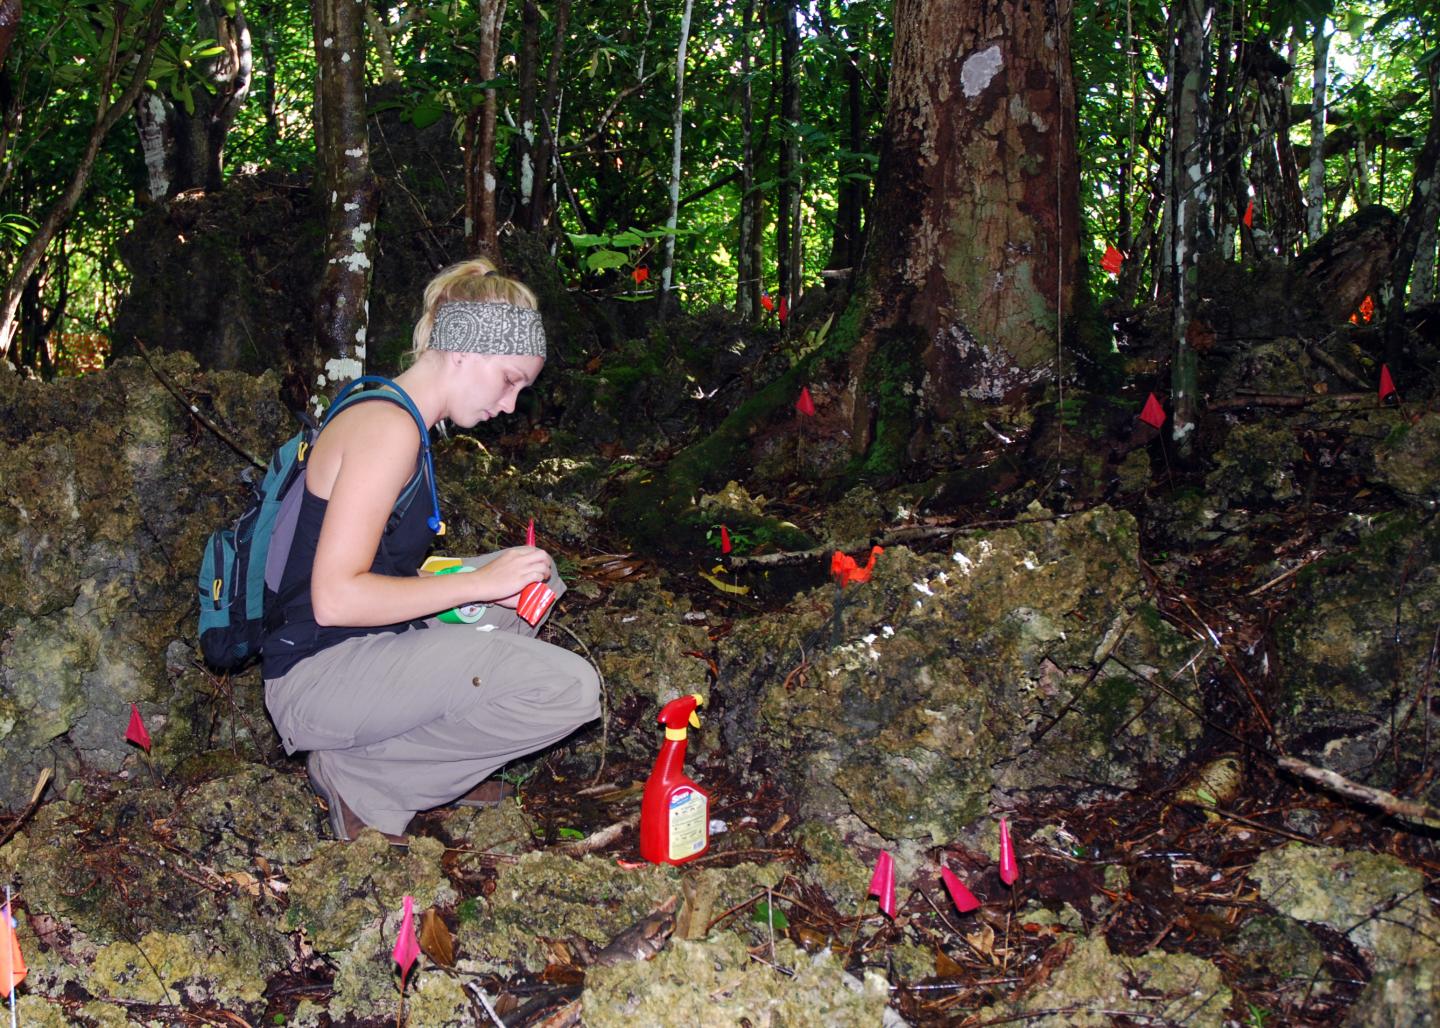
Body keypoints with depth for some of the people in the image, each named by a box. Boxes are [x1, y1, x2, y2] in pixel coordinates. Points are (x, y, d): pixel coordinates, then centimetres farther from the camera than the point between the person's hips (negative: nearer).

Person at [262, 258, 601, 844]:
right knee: (569, 686, -25)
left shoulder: (391, 417, 15)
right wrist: (477, 583, -18)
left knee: (536, 575, 23)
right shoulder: (387, 427, -17)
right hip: (316, 679, -10)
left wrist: (489, 584, 9)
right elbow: (334, 598, -24)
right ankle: (357, 777, -7)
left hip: (366, 650, 10)